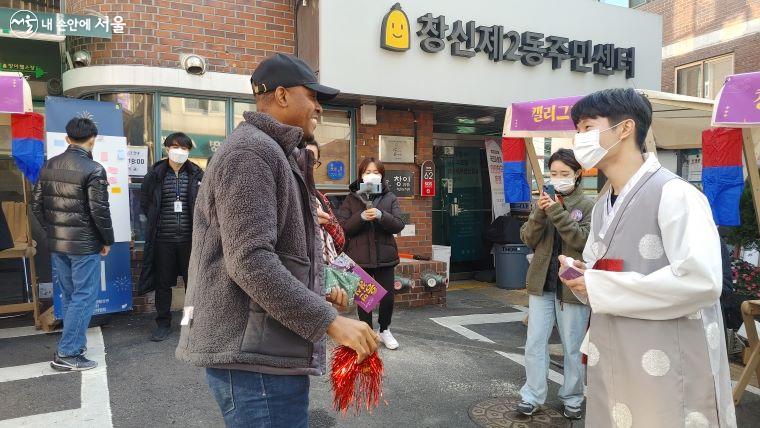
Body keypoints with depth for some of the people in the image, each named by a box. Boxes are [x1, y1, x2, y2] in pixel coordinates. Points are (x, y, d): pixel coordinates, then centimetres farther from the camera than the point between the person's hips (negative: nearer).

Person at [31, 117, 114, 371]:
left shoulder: (49, 165, 6)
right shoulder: (93, 170, -15)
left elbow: (37, 204, 9)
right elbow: (100, 211, -17)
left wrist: (52, 231, 18)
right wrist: (108, 241, -4)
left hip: (57, 244, 7)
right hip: (85, 245, -7)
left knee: (69, 296, 17)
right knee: (84, 297, 2)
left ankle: (75, 343, 28)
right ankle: (67, 354, 4)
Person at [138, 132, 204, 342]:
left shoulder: (197, 174, 2)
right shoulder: (155, 173, 2)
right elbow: (144, 201, 13)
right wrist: (156, 221, 6)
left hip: (189, 237, 0)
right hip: (163, 238, 0)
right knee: (163, 282, 10)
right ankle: (163, 323, 24)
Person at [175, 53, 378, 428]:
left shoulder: (272, 154, 20)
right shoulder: (250, 151, -14)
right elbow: (250, 261, -24)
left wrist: (317, 296, 11)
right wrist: (330, 321, -22)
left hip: (265, 350, 10)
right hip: (254, 355, -10)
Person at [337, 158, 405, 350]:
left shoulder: (390, 198, 7)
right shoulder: (351, 199, 4)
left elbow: (399, 225, -3)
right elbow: (343, 227, -4)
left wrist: (381, 216, -19)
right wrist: (361, 217, -19)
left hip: (385, 256, 1)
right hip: (360, 257, -1)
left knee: (387, 298, 5)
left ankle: (384, 330, 30)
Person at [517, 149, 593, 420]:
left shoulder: (588, 205, -3)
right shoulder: (545, 201, 7)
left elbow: (583, 241, -16)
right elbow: (528, 239, 0)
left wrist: (557, 212, -22)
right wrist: (540, 213, -16)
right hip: (542, 283, 3)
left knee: (573, 347, 9)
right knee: (534, 343, 5)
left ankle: (572, 398, 24)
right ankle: (532, 396, 16)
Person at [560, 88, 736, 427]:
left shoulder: (674, 194, -14)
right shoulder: (602, 207, 13)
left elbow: (702, 280, -26)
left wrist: (599, 288, -20)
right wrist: (580, 274, -3)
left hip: (670, 374, -7)